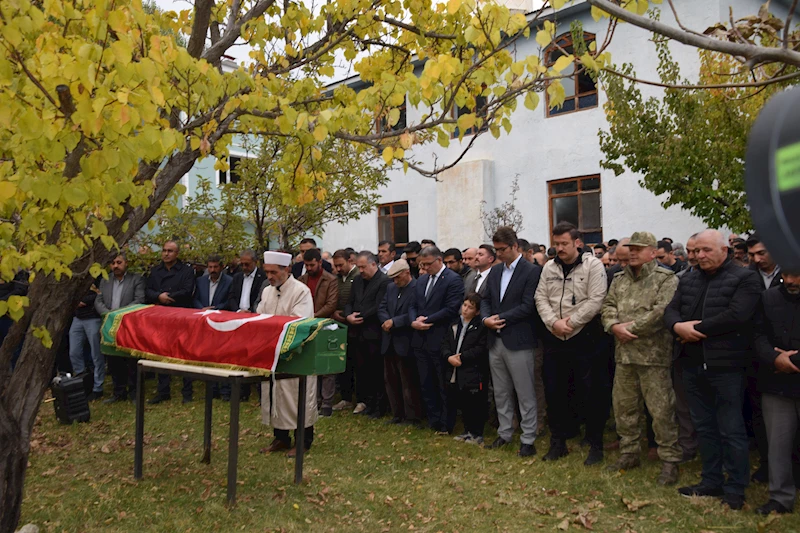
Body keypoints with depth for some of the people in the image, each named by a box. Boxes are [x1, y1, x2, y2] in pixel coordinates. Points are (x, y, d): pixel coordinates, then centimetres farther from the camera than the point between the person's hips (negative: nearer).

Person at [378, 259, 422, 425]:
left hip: (405, 343, -8)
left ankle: (412, 418, 15)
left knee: (409, 382, 3)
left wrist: (394, 322, -19)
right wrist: (386, 321, -11)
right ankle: (397, 415, 26)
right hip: (389, 342, 8)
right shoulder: (391, 287, 12)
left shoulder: (418, 288, -13)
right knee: (390, 380, 14)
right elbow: (382, 308, 8)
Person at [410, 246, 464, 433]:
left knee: (444, 386, 5)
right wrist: (414, 321, -6)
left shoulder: (453, 280, -10)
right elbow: (413, 306, 15)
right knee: (426, 384, 13)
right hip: (421, 340, 7)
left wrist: (427, 320, -14)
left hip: (440, 341, -7)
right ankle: (433, 421, 26)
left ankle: (445, 424, 18)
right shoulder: (422, 280, 14)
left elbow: (451, 309, -18)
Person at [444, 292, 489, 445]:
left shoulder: (481, 327, -8)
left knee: (476, 405, 1)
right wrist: (449, 356, -9)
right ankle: (468, 431, 29)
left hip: (474, 373, -6)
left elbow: (481, 348, -16)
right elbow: (445, 343, 10)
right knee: (463, 404, 16)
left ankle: (477, 434, 14)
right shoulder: (454, 325, 13)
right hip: (456, 374, 7)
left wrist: (462, 357, -16)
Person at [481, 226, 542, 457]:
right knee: (501, 392, 17)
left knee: (525, 394, 3)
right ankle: (504, 433, 30)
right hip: (495, 340, 7)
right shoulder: (495, 270, 12)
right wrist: (486, 318, -6)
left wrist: (501, 318, -15)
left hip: (518, 342, -7)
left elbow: (528, 306, -15)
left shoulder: (532, 271, -9)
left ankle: (528, 440, 14)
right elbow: (486, 299, 13)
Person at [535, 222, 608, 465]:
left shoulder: (593, 265, -6)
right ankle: (558, 442, 26)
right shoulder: (549, 268, 9)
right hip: (554, 339, 5)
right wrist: (554, 322, -10)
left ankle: (595, 445, 19)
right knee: (554, 392, 11)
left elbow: (596, 300, -14)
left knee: (590, 394, 3)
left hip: (585, 338, -5)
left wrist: (570, 321, -15)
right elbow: (541, 298, 5)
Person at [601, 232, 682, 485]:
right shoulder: (619, 279, 15)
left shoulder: (666, 279, -6)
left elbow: (660, 313, -17)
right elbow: (608, 306, 9)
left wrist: (630, 328, -14)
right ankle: (628, 454, 29)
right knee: (624, 407, 15)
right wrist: (614, 326, -11)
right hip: (624, 353, 7)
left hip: (653, 355, -6)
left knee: (661, 410, -1)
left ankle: (670, 461, 13)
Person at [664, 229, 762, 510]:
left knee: (731, 430, 3)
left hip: (725, 365, -6)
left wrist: (696, 329, -15)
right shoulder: (688, 280, 13)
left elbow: (736, 315, -20)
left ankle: (735, 489, 16)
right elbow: (671, 310, 6)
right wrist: (678, 326, -16)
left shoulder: (745, 278, -6)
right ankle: (711, 481, 28)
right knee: (704, 426, 15)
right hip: (692, 364, 6)